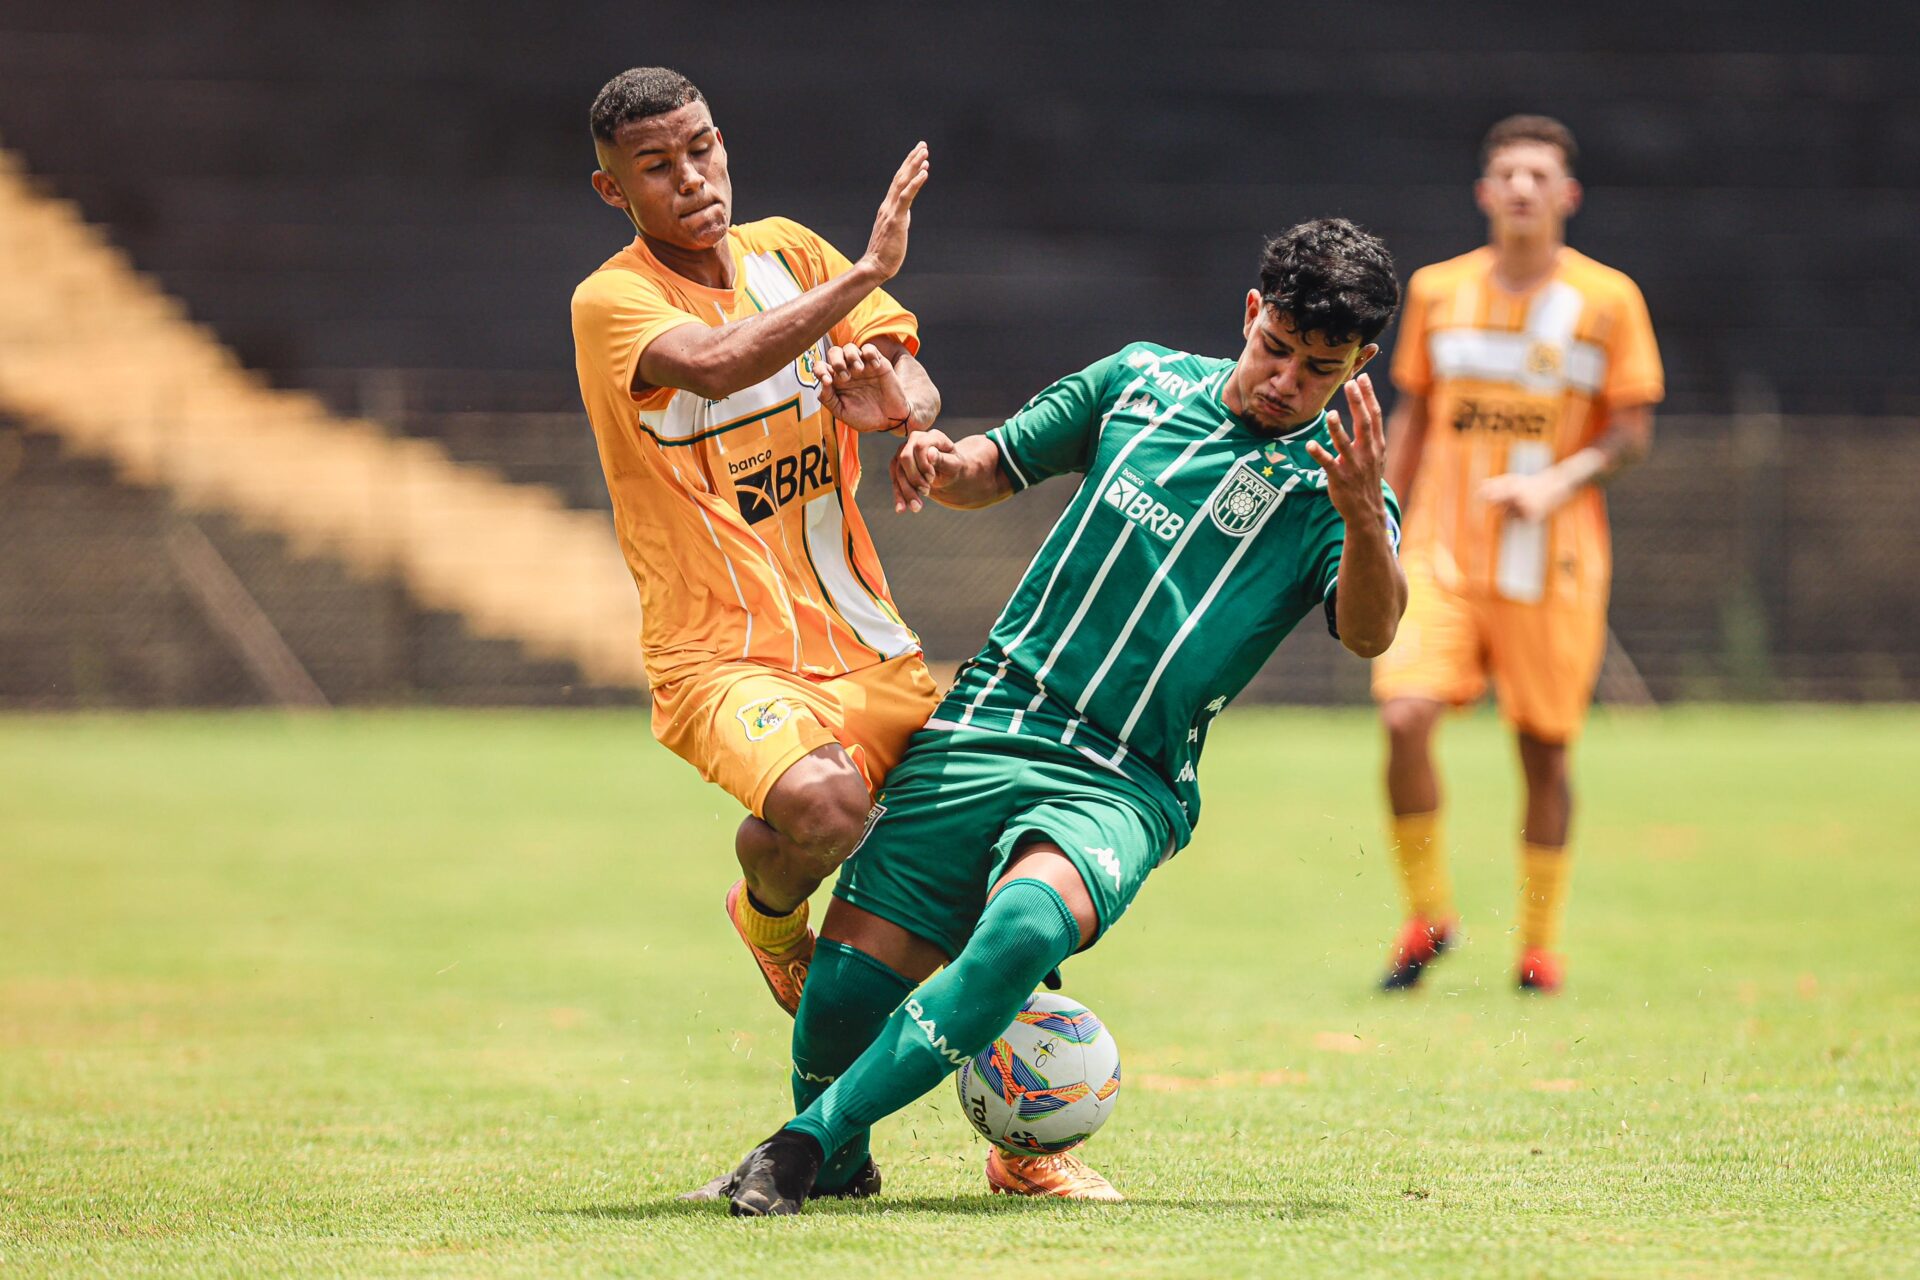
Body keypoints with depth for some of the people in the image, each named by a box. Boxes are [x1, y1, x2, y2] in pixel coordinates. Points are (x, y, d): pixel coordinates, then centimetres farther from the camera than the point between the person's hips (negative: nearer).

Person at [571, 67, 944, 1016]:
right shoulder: (610, 302, -8)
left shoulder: (788, 253, 10)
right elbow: (715, 365, -30)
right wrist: (866, 271, -31)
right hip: (722, 658, -6)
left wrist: (895, 397, -20)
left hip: (861, 640, 6)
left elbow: (915, 388, 4)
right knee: (823, 802, -33)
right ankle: (769, 915, 4)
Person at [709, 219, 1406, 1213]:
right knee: (845, 981, -8)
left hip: (1122, 787, -3)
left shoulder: (1328, 488, 0)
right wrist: (941, 464, -3)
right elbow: (998, 468, 21)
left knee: (1026, 923, -35)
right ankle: (835, 1166, 24)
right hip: (988, 725, 3)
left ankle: (810, 1139, -26)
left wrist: (1363, 522, -38)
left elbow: (1368, 633, -18)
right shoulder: (1143, 381, 10)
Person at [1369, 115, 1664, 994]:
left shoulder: (1607, 299, 0)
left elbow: (1631, 432, 1)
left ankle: (1539, 944, 18)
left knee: (1544, 747, 1)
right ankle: (1426, 914, 1)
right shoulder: (1438, 290, 8)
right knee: (1405, 716, -17)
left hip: (1553, 561, -1)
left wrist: (1557, 484, -16)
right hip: (1443, 551, 1)